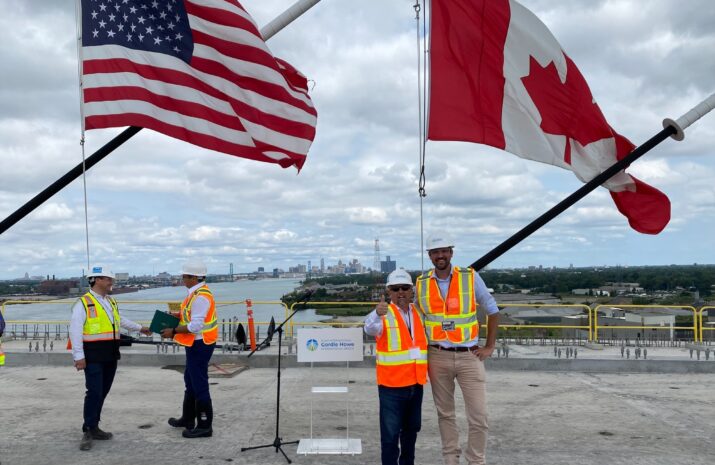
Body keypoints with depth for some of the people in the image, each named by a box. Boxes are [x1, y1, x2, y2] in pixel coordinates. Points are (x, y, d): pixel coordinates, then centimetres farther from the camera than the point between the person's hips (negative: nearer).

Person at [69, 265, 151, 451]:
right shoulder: (84, 303, -10)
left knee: (103, 392, 12)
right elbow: (75, 330, -14)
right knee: (94, 392, -8)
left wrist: (139, 328, 38)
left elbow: (121, 321, 31)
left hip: (110, 355, 8)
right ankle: (88, 431, 2)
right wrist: (78, 356, -18)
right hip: (93, 356, -7)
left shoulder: (111, 302, 15)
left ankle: (94, 427, 22)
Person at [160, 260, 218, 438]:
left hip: (199, 345, -11)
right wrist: (179, 316, 8)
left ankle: (205, 426, 6)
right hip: (196, 344, 11)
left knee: (199, 385, -3)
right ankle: (188, 419, 35)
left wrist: (173, 331, -18)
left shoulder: (200, 297, -22)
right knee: (190, 382, 21)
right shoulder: (197, 293, 10)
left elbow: (196, 326, -25)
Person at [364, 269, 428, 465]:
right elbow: (370, 328, -32)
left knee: (412, 430, 19)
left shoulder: (419, 313, 8)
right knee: (390, 433, -2)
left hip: (416, 383, 6)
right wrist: (377, 314, -53)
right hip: (391, 385, -6)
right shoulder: (384, 314, -10)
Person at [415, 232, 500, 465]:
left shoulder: (470, 277, -4)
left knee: (479, 415, -2)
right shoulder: (421, 283, 1)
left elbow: (492, 310, 5)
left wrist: (490, 346, 2)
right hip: (438, 356, 2)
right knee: (445, 413, 12)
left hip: (468, 356, -1)